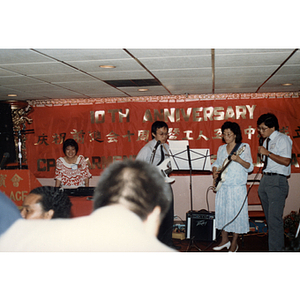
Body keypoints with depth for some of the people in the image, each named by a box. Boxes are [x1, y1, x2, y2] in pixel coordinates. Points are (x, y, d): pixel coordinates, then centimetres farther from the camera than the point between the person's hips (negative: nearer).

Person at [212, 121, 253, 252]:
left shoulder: (244, 147, -3)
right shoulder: (221, 148, 13)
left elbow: (250, 167, -10)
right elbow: (217, 163, 22)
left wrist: (238, 159, -27)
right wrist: (215, 172, 1)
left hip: (237, 187, -5)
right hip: (222, 186, 5)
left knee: (236, 213, -1)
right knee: (221, 212, 10)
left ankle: (234, 243, 13)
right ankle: (225, 240, 26)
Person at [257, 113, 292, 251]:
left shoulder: (282, 139, -8)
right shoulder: (266, 140, 17)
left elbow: (286, 161, -18)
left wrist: (267, 153, -18)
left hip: (277, 181, -9)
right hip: (265, 179, 9)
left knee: (275, 219, -10)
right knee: (269, 218, 13)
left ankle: (275, 250, -5)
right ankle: (277, 244, 23)